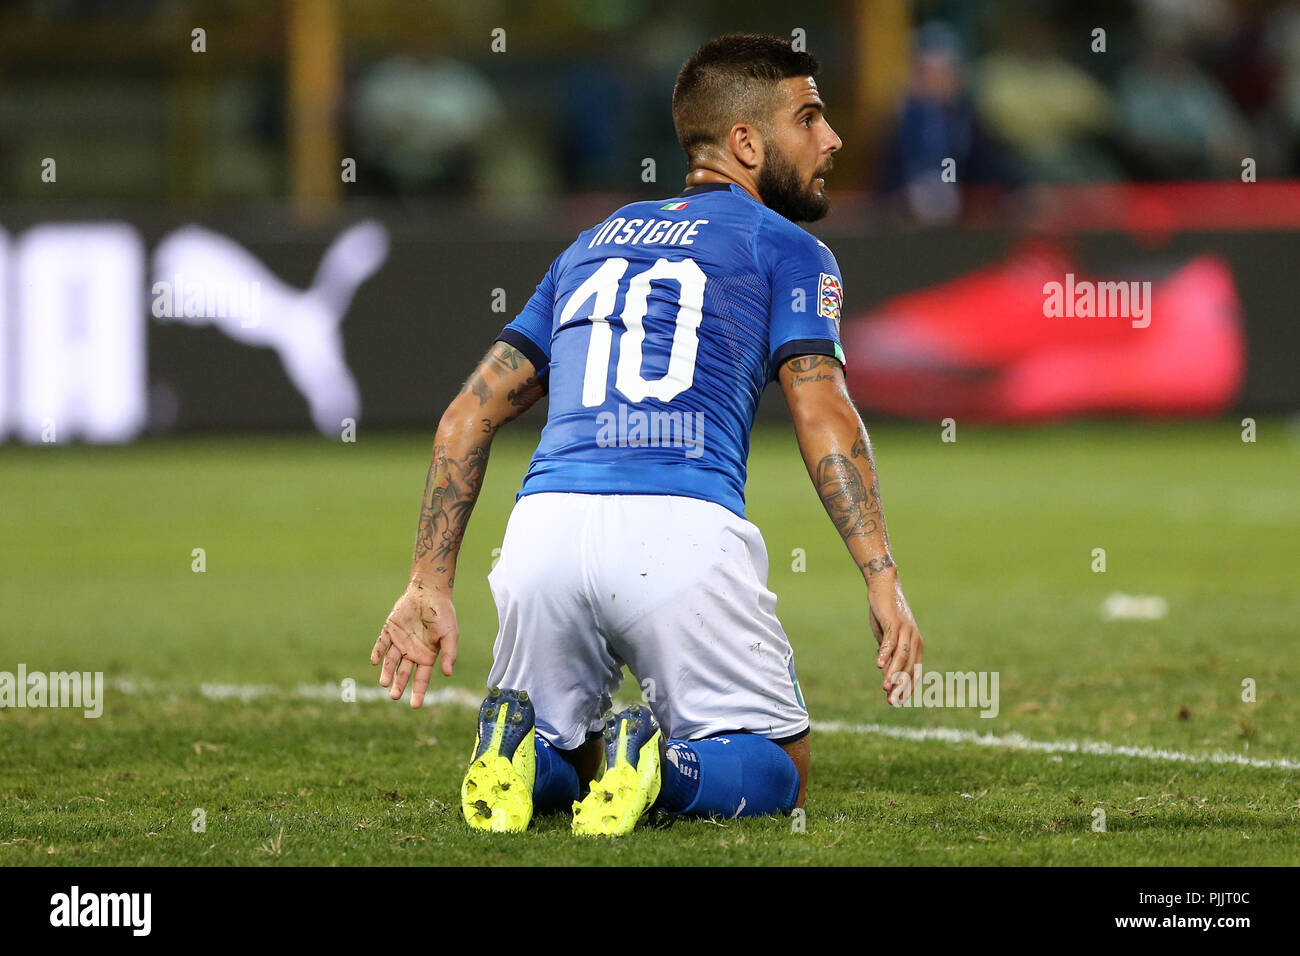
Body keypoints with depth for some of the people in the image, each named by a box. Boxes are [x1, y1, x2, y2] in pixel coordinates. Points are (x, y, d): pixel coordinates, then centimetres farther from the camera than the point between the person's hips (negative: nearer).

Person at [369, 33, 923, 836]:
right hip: (683, 531, -4)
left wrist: (431, 583, 24)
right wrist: (884, 580, -10)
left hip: (545, 525, 4)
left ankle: (521, 756, -10)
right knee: (779, 773, 13)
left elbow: (469, 416, 24)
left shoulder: (592, 247, 29)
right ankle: (660, 767, -18)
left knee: (557, 766, 25)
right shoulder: (785, 249, 13)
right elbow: (823, 414, -3)